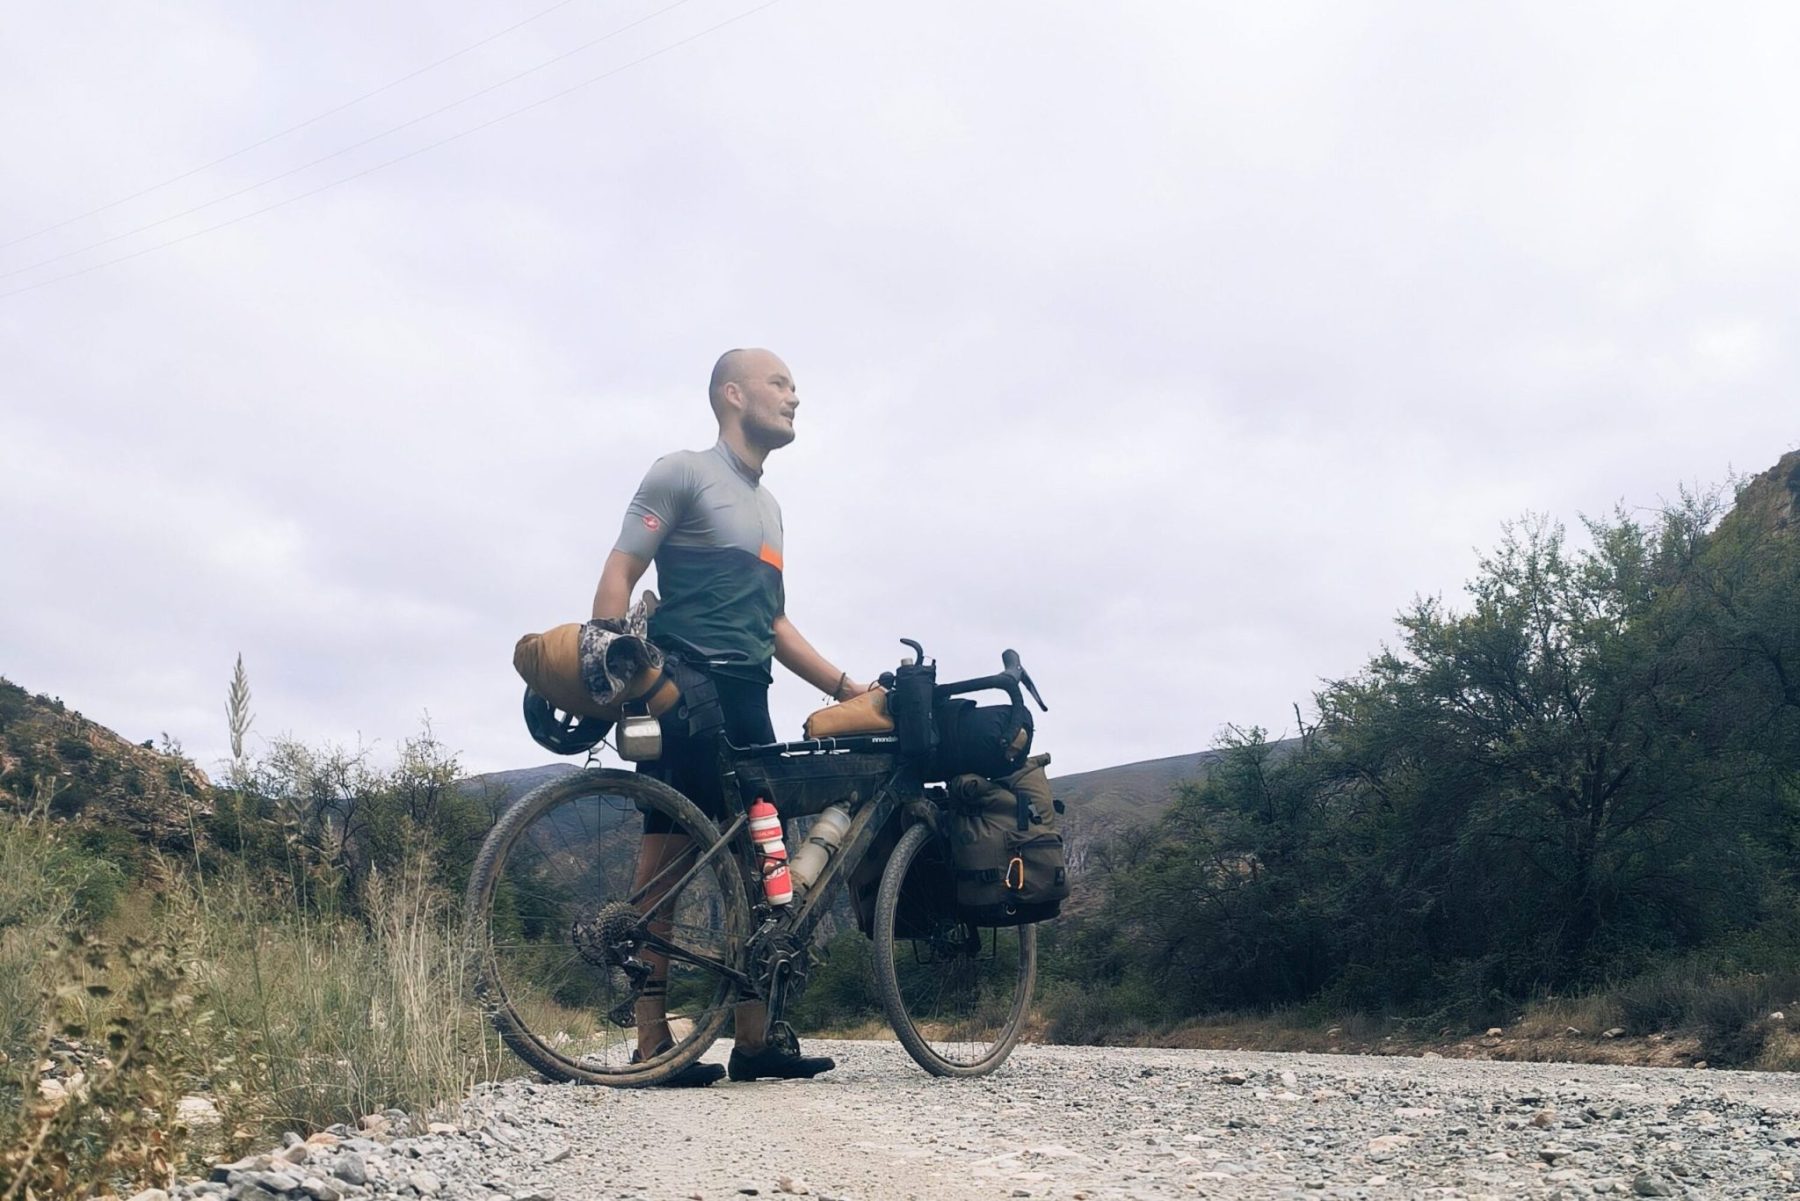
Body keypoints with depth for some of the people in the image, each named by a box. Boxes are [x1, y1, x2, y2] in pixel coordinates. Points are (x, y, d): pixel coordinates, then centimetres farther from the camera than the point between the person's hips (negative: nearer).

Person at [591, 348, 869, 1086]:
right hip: (682, 692, -8)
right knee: (668, 855, -8)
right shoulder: (684, 473, 1)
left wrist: (842, 684, 20)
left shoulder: (768, 505, 25)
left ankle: (754, 1038, 9)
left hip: (746, 700, 8)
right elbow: (619, 574, -6)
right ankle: (653, 1043, -5)